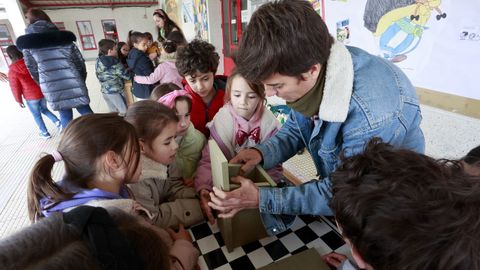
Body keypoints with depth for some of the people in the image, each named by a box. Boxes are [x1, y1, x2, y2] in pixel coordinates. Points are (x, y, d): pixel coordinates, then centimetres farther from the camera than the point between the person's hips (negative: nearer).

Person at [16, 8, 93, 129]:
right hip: (73, 83, 0)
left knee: (65, 115, 11)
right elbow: (79, 61, 4)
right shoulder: (65, 38, 4)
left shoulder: (26, 43, 5)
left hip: (51, 87, 1)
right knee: (85, 111, 10)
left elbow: (32, 68, 8)